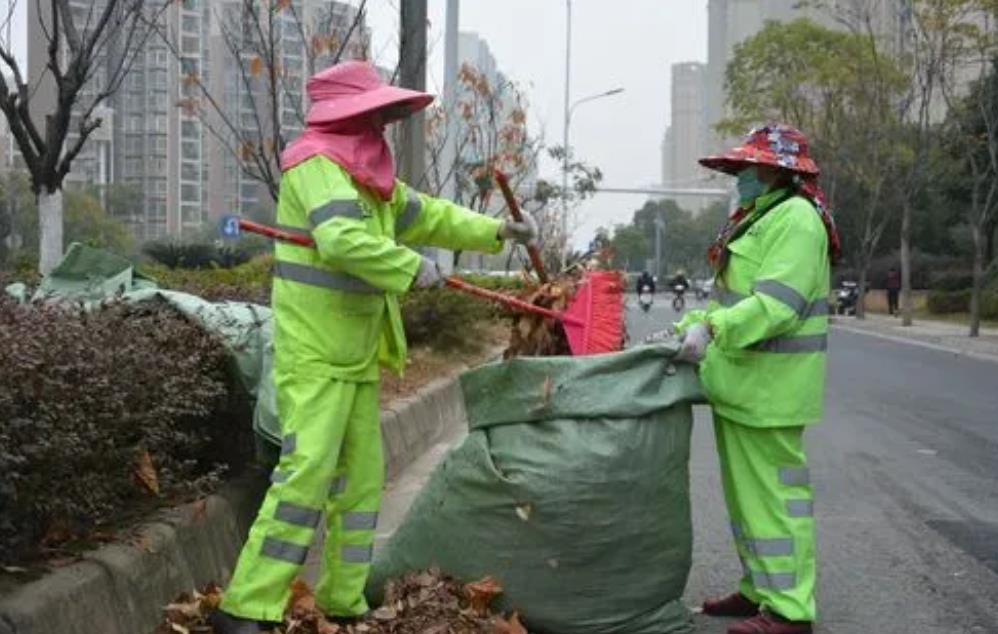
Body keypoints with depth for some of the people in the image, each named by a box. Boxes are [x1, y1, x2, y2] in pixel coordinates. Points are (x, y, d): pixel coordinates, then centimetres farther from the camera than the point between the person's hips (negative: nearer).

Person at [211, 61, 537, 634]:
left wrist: (497, 231, 20)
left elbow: (426, 215, 26)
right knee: (308, 471, -17)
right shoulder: (318, 166, -14)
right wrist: (412, 268, -20)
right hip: (314, 354, -10)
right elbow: (341, 239, -30)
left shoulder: (368, 173, 16)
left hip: (356, 355, 10)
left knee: (362, 475, 12)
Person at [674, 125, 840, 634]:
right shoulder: (759, 219, 20)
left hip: (769, 386, -11)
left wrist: (713, 330, -31)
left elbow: (777, 303, -26)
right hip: (743, 382, 11)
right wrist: (689, 327, 9)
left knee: (772, 491, -6)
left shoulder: (795, 219, -14)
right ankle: (760, 589, 27)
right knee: (746, 490, 16)